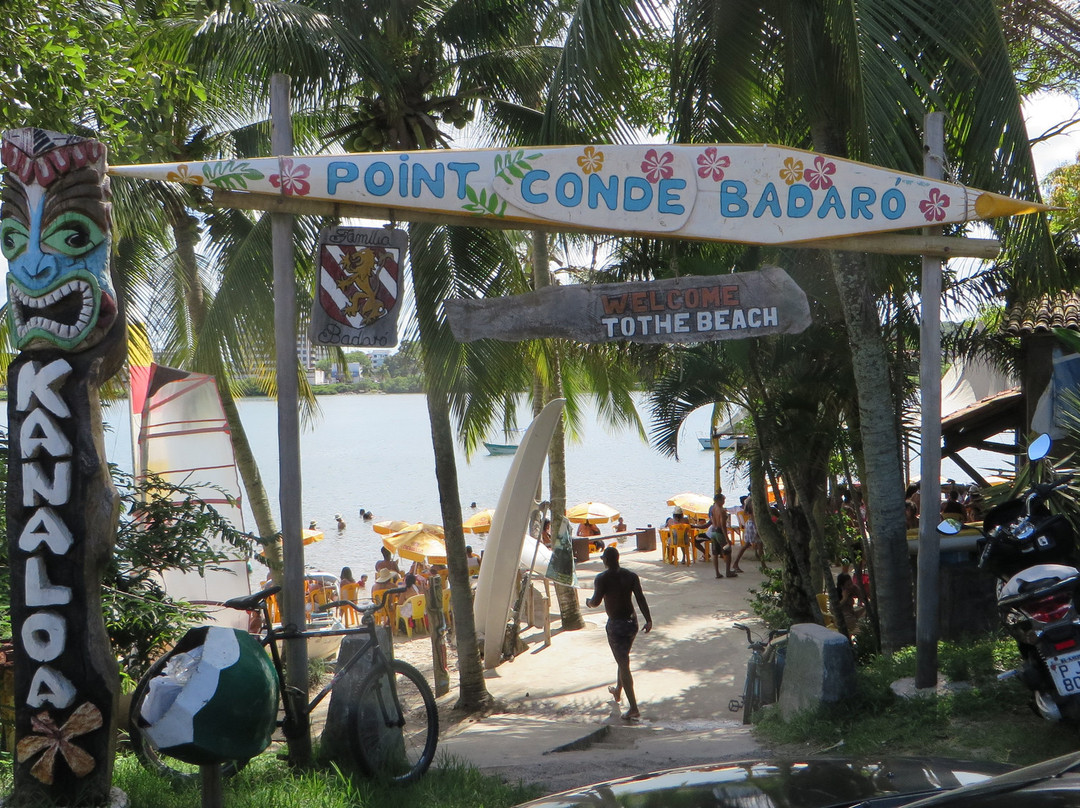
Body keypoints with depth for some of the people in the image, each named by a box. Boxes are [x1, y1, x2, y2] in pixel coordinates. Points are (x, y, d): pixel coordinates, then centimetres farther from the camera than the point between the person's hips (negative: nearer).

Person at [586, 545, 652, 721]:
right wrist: (648, 620, -9)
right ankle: (618, 691, 48)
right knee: (623, 659, 27)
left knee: (623, 664, -4)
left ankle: (633, 708, -8)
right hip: (632, 621, 6)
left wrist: (589, 602, 5)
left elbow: (596, 601, -17)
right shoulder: (631, 576, 0)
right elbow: (640, 598, -7)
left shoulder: (601, 579, -12)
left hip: (616, 624, -6)